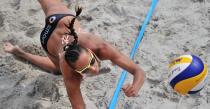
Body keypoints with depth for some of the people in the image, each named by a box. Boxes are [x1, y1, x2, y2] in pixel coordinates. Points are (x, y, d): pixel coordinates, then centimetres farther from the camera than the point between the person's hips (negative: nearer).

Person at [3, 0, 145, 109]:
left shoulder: (102, 48, -45)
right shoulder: (71, 78, -46)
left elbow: (139, 71, -42)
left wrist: (135, 87, -62)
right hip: (49, 40, -2)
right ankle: (19, 52, 43)